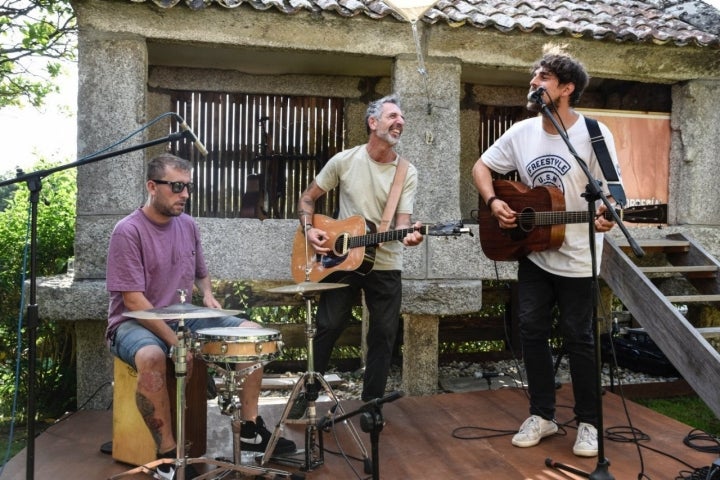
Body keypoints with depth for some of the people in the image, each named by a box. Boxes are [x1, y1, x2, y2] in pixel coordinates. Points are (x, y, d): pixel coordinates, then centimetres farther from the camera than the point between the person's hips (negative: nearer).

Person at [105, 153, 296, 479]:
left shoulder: (188, 225, 5)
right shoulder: (128, 231, -16)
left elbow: (200, 275, 19)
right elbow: (133, 300, -21)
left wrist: (207, 295, -5)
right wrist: (175, 342, -25)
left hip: (182, 317, 7)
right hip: (135, 323, -6)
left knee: (252, 332, -8)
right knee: (152, 357, -40)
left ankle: (250, 429, 2)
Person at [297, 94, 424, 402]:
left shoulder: (407, 173, -3)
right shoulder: (344, 160, -4)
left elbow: (402, 221, -11)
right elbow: (307, 198, 5)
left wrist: (409, 234, -34)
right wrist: (309, 229, -12)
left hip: (385, 267, 1)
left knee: (383, 337, 6)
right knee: (326, 329, 5)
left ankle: (371, 404, 23)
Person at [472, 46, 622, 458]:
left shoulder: (594, 133, -12)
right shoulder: (521, 132, 1)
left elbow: (611, 192, -12)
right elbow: (482, 167, 10)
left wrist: (607, 217, -34)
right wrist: (493, 201, -8)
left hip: (576, 259, -5)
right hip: (532, 253, 5)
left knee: (579, 339, 4)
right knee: (532, 332, 9)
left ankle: (589, 423, 22)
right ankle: (543, 415, 25)